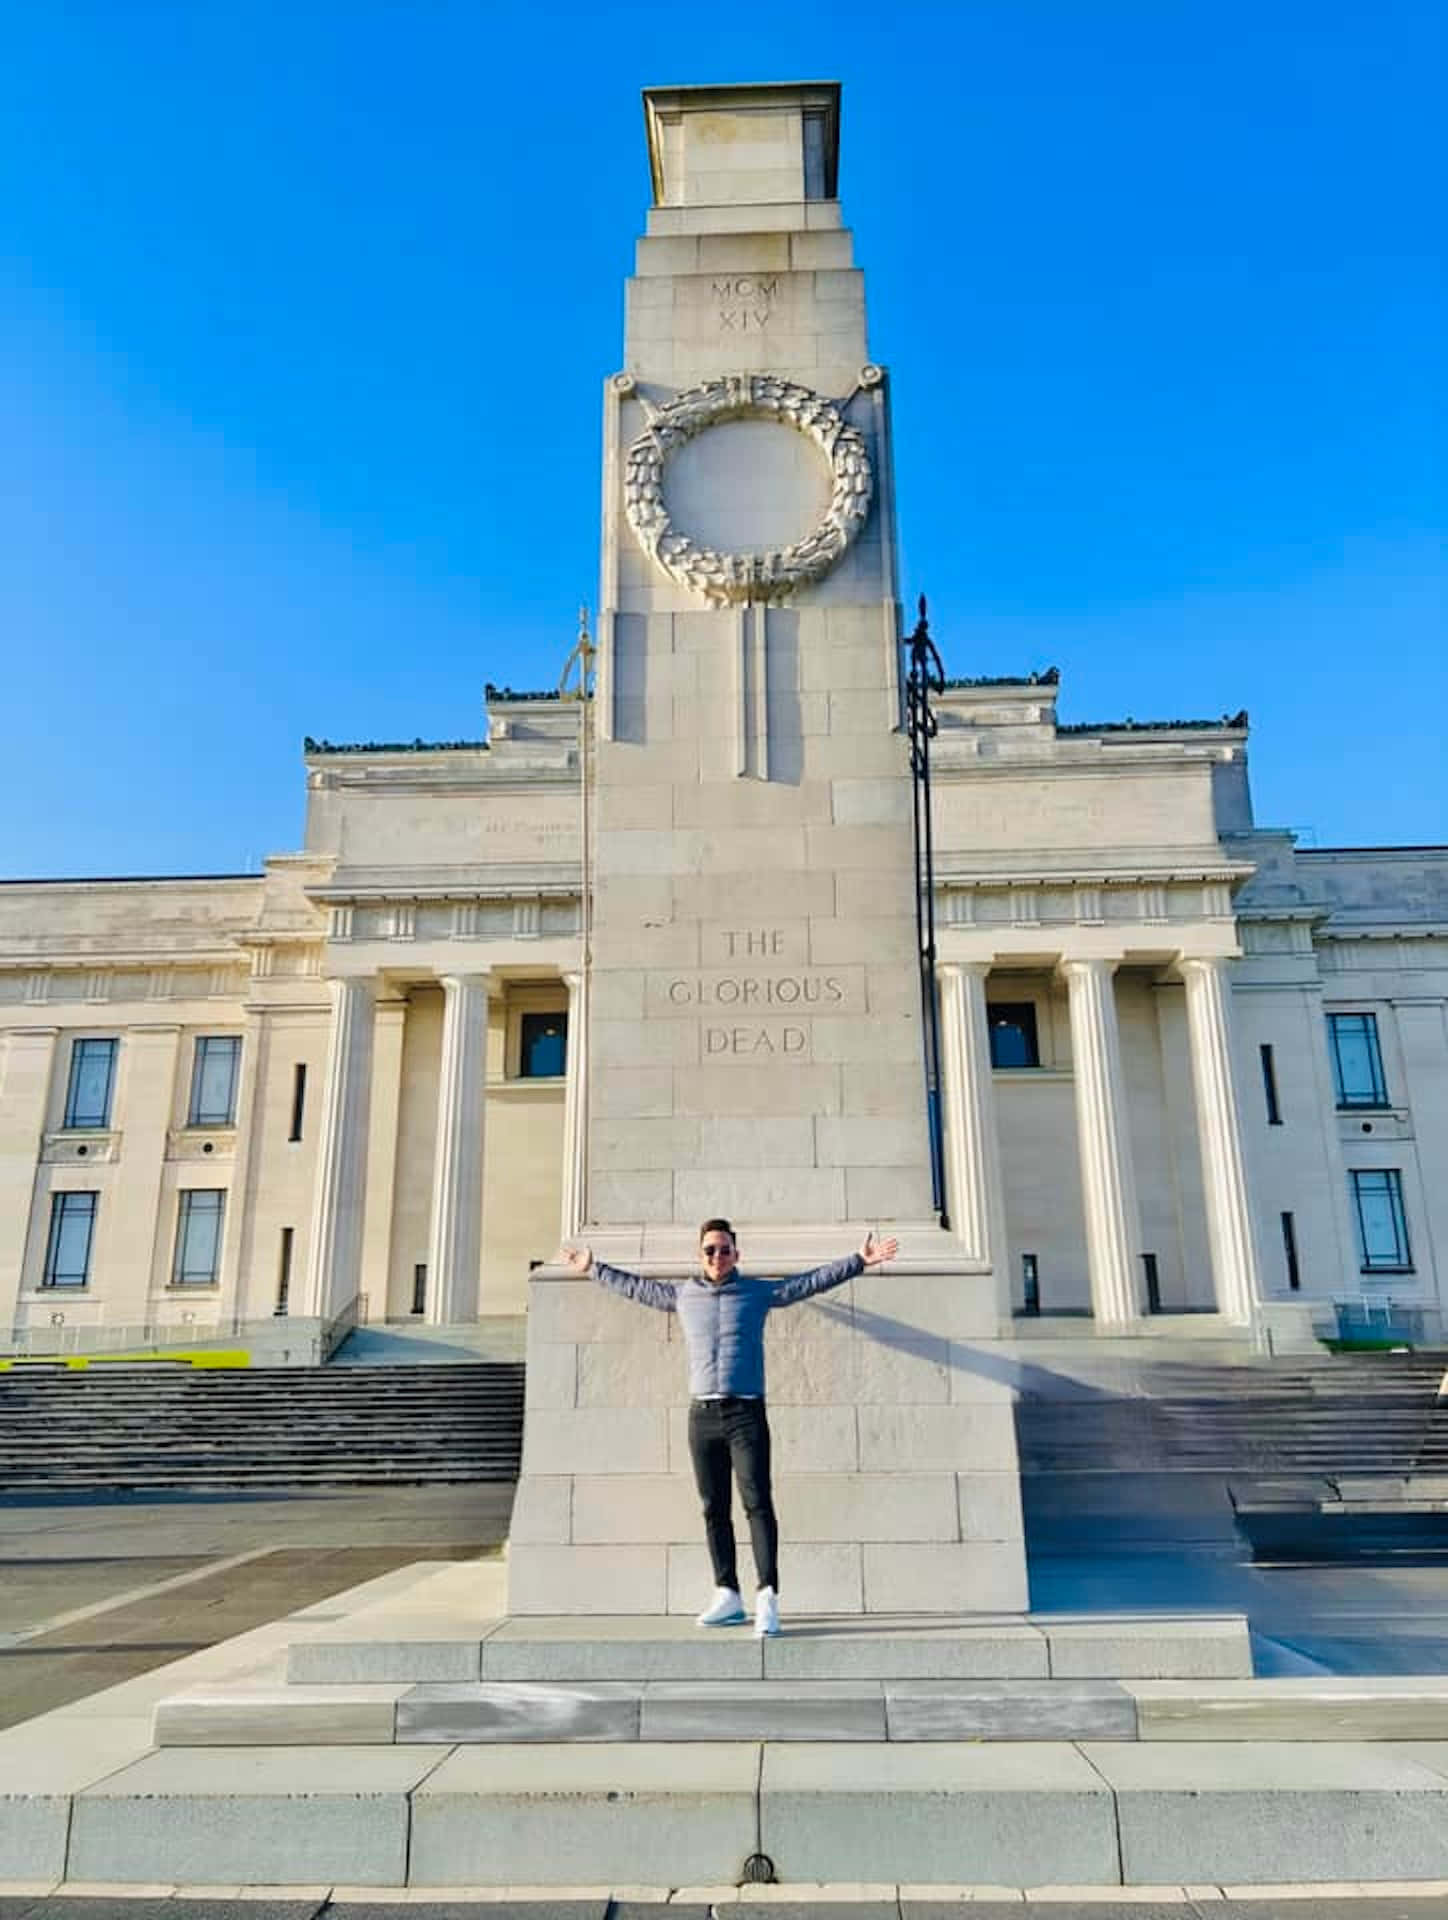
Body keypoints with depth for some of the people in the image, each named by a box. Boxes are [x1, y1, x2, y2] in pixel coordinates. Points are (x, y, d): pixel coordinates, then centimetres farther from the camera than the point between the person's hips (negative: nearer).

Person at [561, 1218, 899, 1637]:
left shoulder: (758, 1292, 5)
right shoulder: (681, 1295, 12)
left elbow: (813, 1281, 4)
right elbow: (634, 1286, 25)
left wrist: (860, 1260, -1)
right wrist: (594, 1268, 31)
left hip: (746, 1413, -3)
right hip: (702, 1414, 3)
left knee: (758, 1502, -11)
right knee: (714, 1509, 6)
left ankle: (767, 1598, -12)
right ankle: (727, 1596, 14)